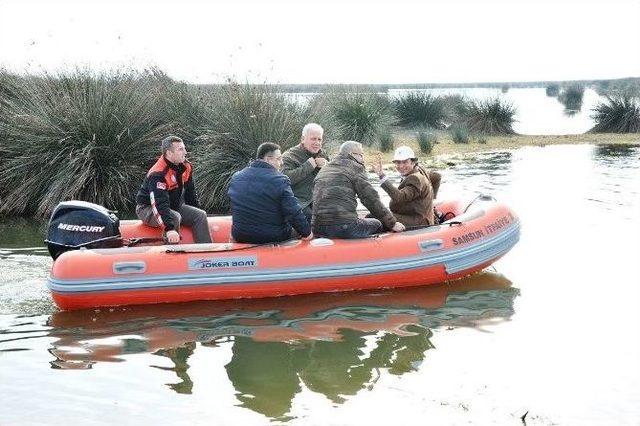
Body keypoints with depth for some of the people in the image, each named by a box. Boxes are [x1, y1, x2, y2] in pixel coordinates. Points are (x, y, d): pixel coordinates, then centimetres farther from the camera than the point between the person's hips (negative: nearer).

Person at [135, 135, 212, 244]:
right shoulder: (157, 174, -29)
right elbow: (160, 204, -38)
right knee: (175, 218, -36)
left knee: (200, 215, -8)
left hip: (174, 206, 8)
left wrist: (196, 212, 12)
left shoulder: (186, 167, -3)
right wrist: (169, 228, -48)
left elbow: (190, 193, 12)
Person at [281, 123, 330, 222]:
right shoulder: (289, 156, -3)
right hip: (299, 202, -6)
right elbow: (286, 178, -21)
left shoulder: (323, 155, 16)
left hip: (317, 199, 6)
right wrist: (308, 165, -18)